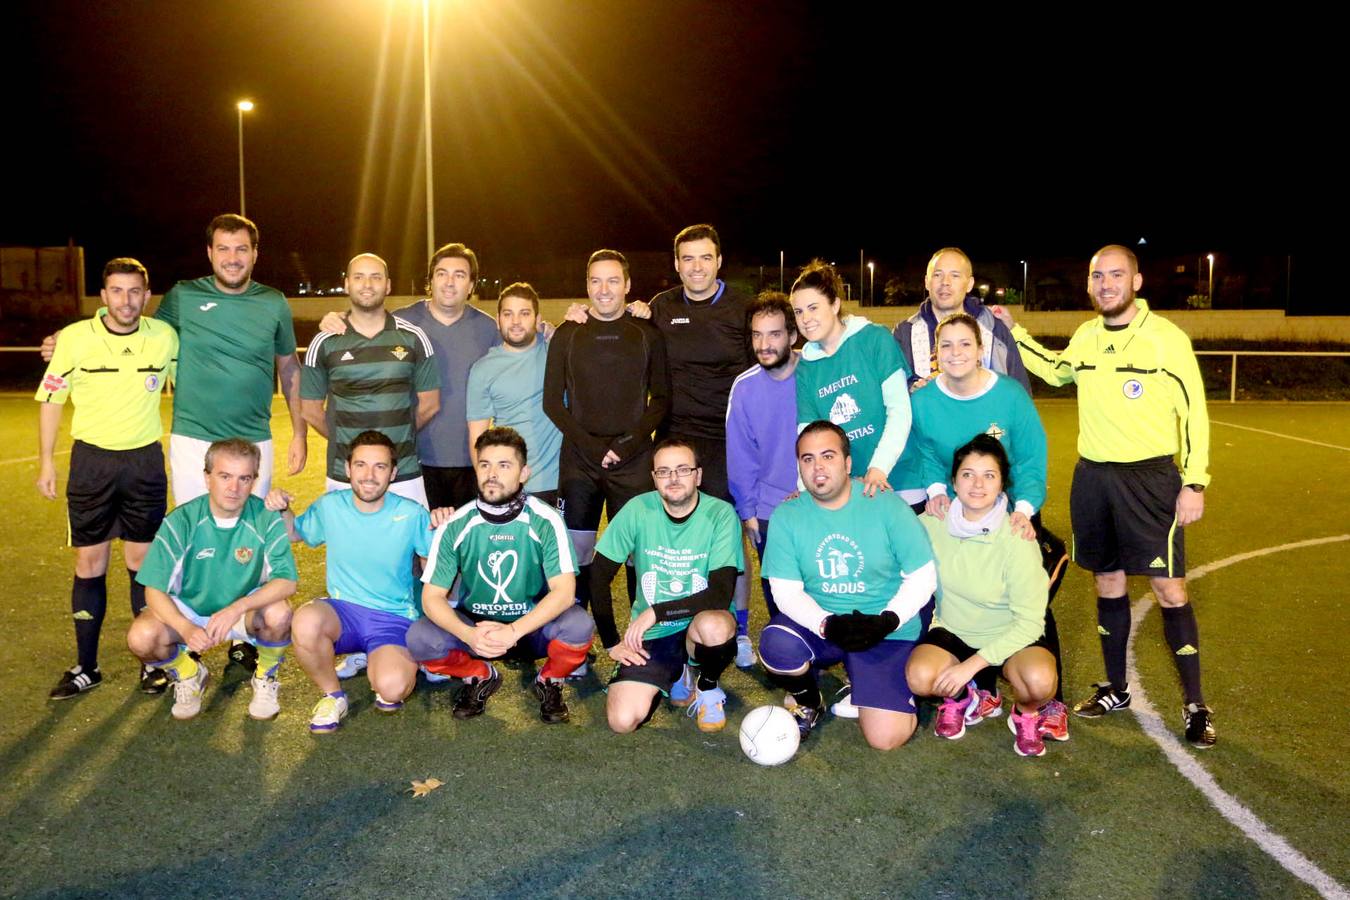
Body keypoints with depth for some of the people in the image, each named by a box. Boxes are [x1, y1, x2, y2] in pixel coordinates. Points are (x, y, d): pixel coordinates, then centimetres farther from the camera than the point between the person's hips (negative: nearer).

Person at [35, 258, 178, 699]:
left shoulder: (164, 336, -3)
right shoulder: (74, 338, -7)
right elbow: (51, 398, 3)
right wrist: (46, 461, 1)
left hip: (145, 461, 0)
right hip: (91, 459, 0)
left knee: (143, 560, 5)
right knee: (89, 563, 5)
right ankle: (86, 667, 15)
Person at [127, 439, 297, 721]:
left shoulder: (266, 519, -18)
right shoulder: (181, 521, -18)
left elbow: (286, 581, -23)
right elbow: (155, 590, -18)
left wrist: (237, 608, -39)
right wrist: (186, 628, -36)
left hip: (246, 611, -1)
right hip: (188, 610, 1)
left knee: (279, 613, -33)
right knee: (141, 637, -28)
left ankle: (265, 678, 1)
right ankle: (188, 675, 8)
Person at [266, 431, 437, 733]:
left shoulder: (412, 515, -8)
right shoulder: (330, 507, 0)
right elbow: (295, 533, 18)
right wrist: (282, 510, -2)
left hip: (394, 617, -2)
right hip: (342, 610, 2)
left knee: (391, 687, -31)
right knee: (305, 622, -34)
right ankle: (332, 695, -4)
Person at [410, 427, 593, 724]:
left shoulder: (545, 521, -15)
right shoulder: (456, 526, -11)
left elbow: (564, 592, -22)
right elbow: (432, 596, -11)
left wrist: (514, 631, -36)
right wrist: (467, 635, -31)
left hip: (533, 626, -2)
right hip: (475, 625, 2)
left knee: (578, 625, -33)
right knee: (419, 638, -25)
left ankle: (549, 681, 3)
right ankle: (480, 676, 7)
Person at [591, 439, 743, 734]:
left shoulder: (721, 514, -14)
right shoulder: (638, 510, -9)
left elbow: (721, 594, -22)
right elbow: (599, 576, -2)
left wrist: (656, 612, -24)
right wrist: (612, 643, -3)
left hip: (698, 626, -2)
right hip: (649, 636, 2)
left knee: (714, 625, -38)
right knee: (622, 721, -18)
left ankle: (708, 687, -1)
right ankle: (676, 676, 16)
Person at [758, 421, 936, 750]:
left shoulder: (887, 504, -9)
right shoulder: (786, 516, -5)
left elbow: (923, 576, -5)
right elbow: (787, 591, -6)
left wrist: (887, 621, -20)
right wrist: (827, 625, -24)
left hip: (886, 632, -1)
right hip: (816, 624, 2)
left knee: (886, 737, -16)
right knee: (775, 646, -33)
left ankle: (860, 685, 20)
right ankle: (807, 700, 4)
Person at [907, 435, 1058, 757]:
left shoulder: (1016, 539, -21)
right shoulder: (933, 524, -11)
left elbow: (1029, 621, -20)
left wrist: (971, 665, -25)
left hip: (1010, 636, -2)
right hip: (952, 631, 2)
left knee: (1039, 679, -34)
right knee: (920, 676, -29)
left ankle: (1025, 714, 4)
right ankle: (962, 698, 8)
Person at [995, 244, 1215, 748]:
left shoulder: (1167, 337, -9)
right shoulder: (1084, 338, 6)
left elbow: (1194, 413, -6)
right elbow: (1057, 372, 28)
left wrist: (1195, 483, -10)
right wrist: (1014, 333, 20)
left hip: (1150, 478, -5)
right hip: (1092, 477, 5)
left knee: (1169, 589, -4)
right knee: (1108, 582, 13)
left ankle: (1194, 704, 8)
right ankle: (1115, 689, 26)